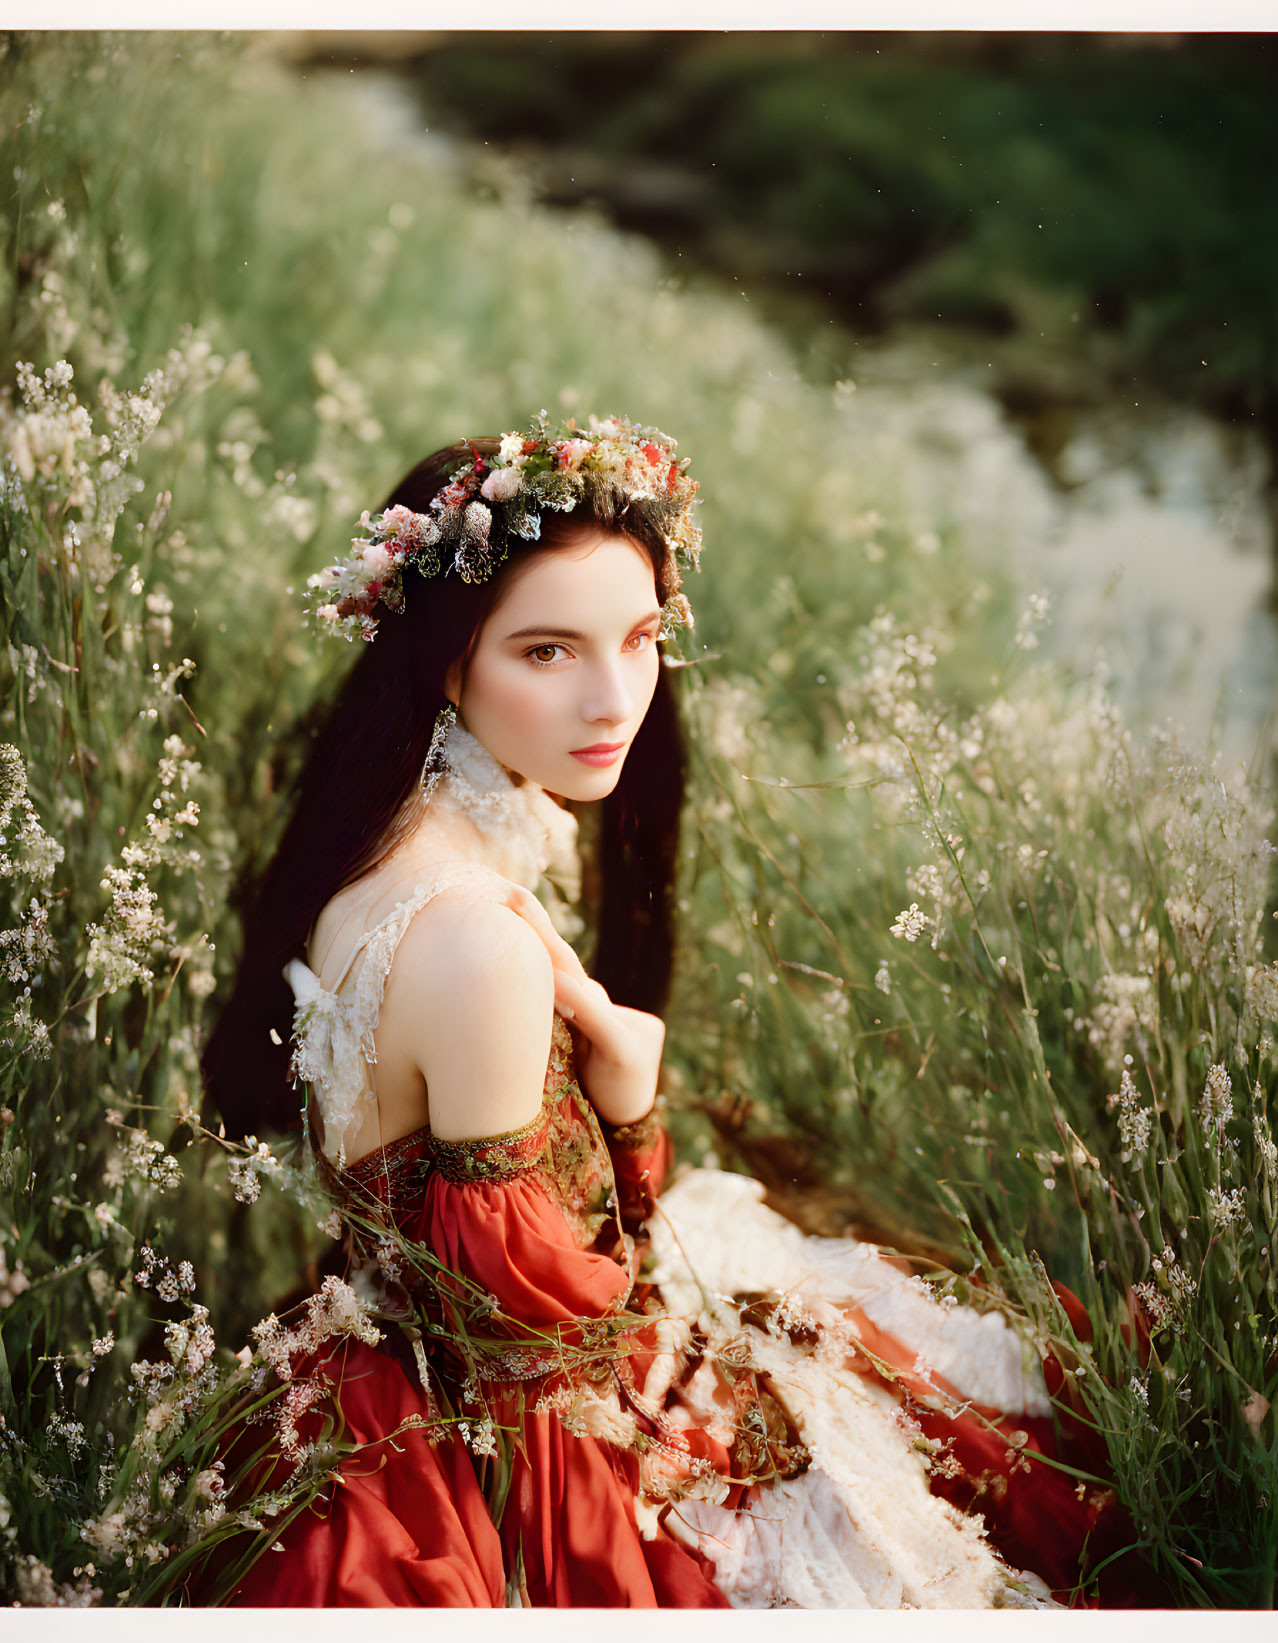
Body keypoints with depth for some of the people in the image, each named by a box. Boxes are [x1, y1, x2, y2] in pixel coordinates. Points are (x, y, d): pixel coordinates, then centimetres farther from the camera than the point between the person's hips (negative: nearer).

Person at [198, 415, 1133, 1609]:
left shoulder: (378, 844, -6)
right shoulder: (479, 943, -34)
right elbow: (535, 1309, -24)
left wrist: (605, 1060, -10)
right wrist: (626, 1077, -18)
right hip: (510, 1454, -8)